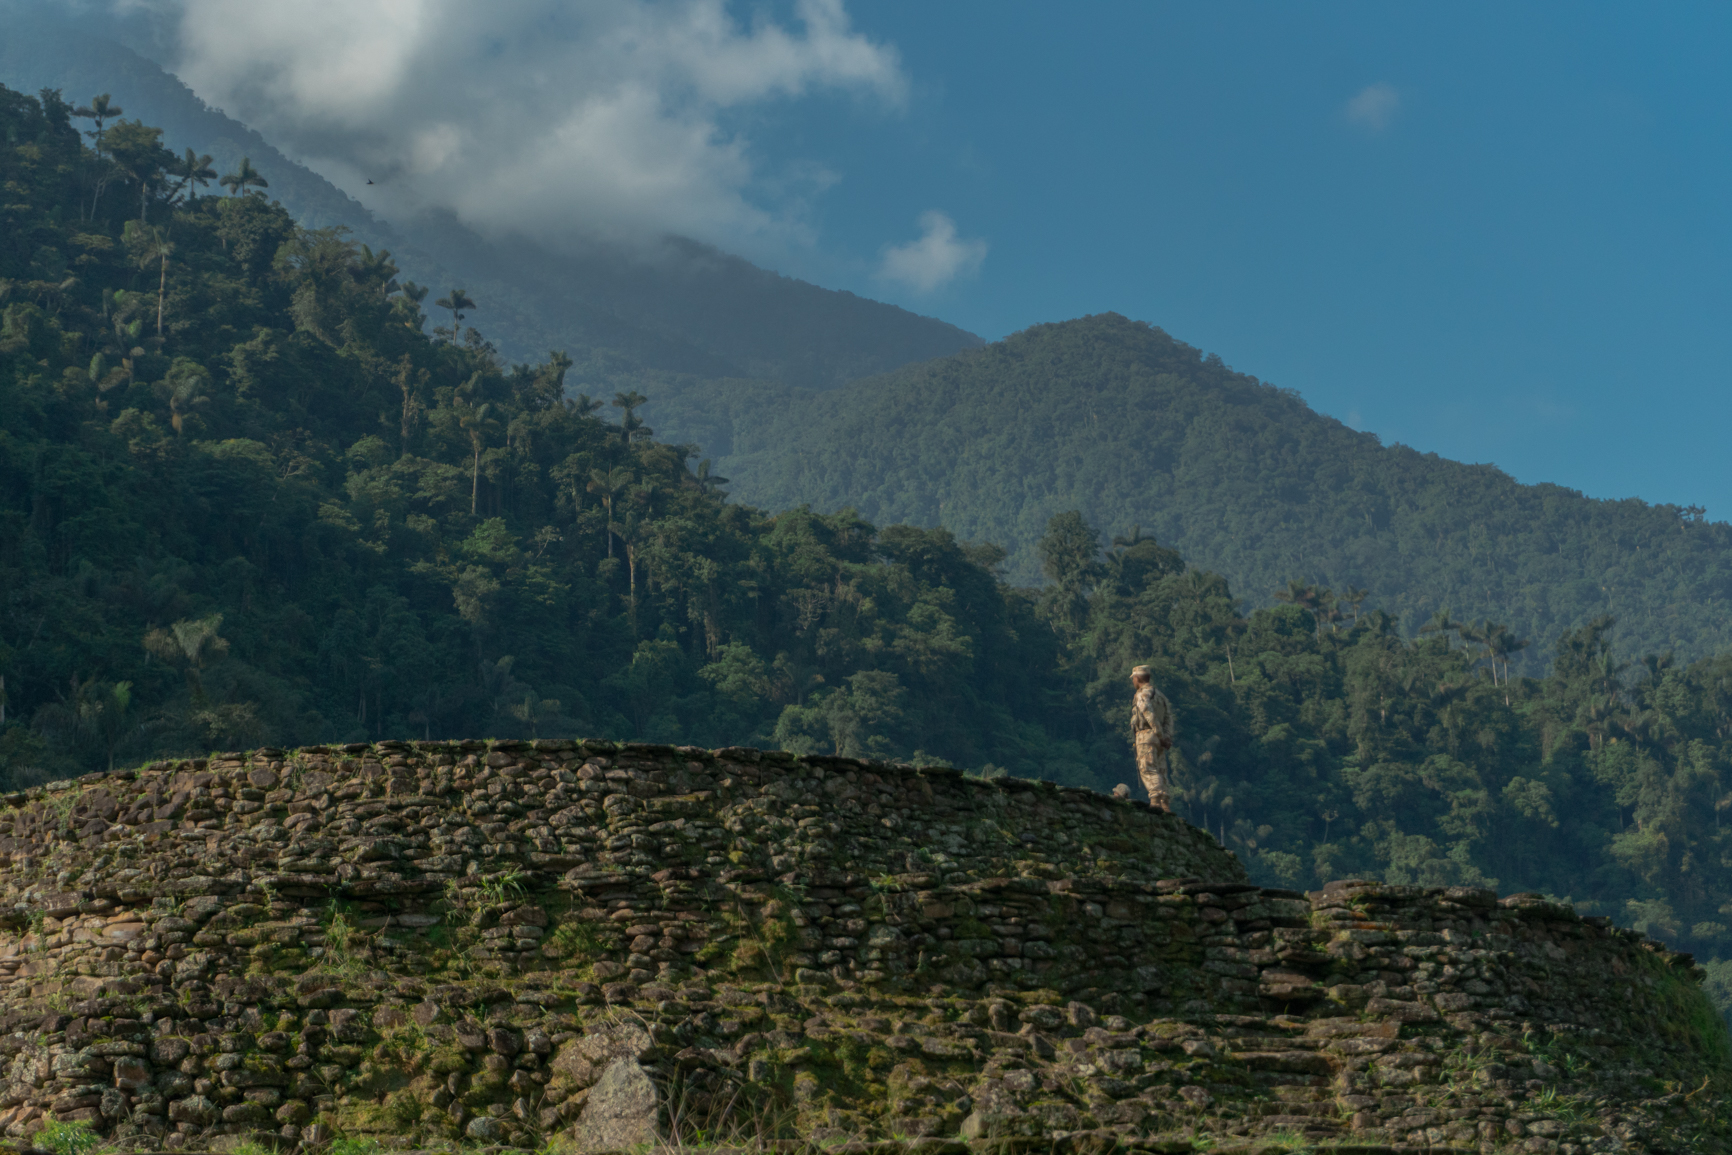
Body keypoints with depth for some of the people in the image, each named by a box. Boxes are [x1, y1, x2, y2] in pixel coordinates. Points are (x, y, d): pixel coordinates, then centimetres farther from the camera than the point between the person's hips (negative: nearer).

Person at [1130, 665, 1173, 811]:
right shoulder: (1160, 695, 21)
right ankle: (1164, 803, 7)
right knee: (1160, 771, 9)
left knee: (1148, 769, -14)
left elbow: (1150, 715, -18)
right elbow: (1168, 717, 12)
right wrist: (1167, 737, 2)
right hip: (1158, 739, 8)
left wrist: (1160, 735, -16)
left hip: (1146, 735, -8)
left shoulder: (1143, 694, -6)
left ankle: (1156, 800, -27)